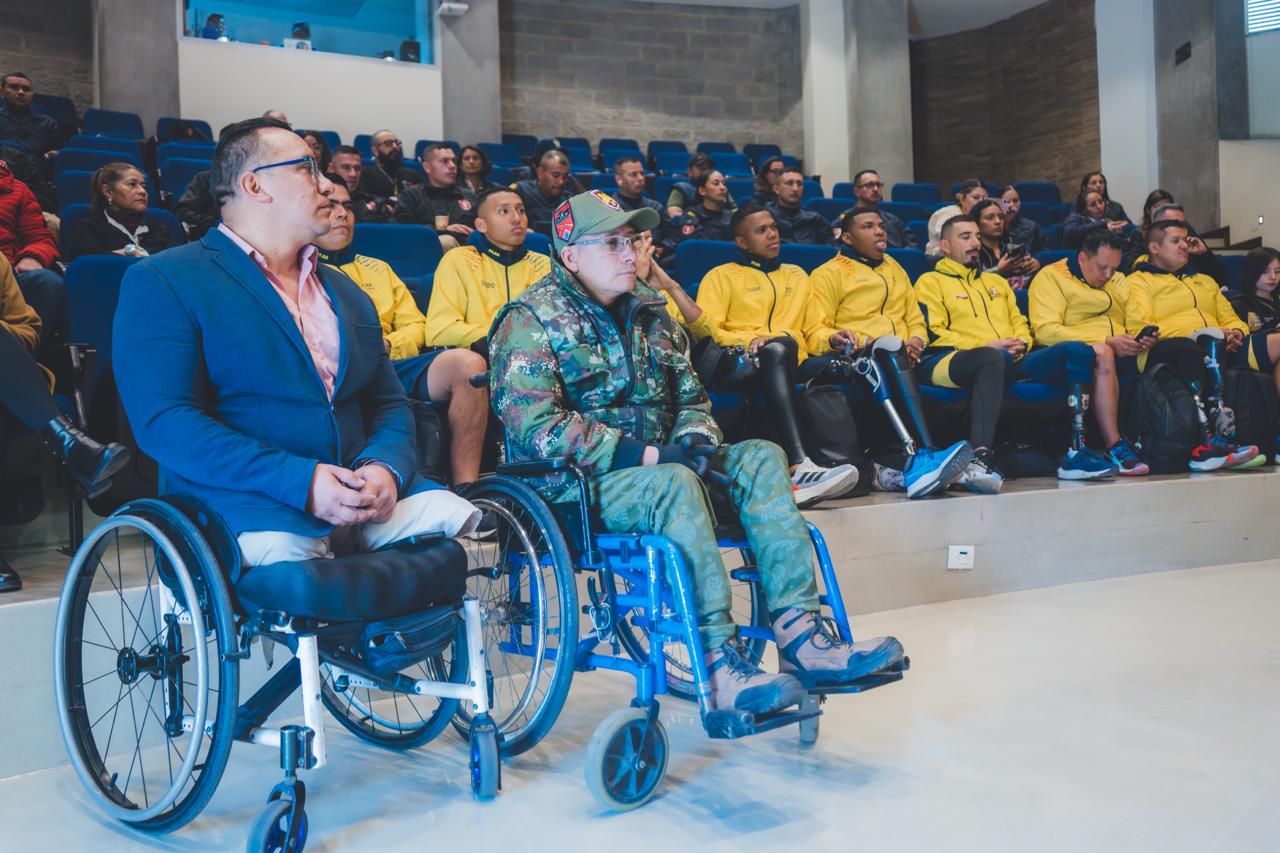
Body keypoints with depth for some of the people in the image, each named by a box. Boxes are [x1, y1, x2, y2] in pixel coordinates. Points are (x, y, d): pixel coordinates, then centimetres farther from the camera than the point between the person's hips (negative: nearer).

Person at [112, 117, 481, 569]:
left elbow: (390, 403, 19)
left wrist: (385, 467, -6)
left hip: (363, 494, 6)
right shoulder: (161, 281, 3)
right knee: (284, 550, -37)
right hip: (247, 504, -5)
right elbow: (162, 421, -10)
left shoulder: (345, 291, 24)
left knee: (459, 519, -20)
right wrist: (301, 481, -21)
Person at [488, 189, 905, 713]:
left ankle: (798, 634, -25)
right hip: (572, 488, -7)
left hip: (653, 469, 7)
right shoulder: (532, 320, -5)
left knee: (760, 458, -14)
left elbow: (691, 398, 20)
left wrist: (695, 436, -6)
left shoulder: (646, 311, 17)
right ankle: (717, 662, -36)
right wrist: (645, 454, -23)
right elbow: (534, 426, -18)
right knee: (676, 482, -35)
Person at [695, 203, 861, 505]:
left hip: (788, 364, 3)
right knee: (777, 350, -38)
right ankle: (799, 466, -56)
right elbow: (707, 330, 4)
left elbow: (808, 327, 19)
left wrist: (790, 343, -5)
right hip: (737, 366, -3)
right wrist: (750, 341, -13)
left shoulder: (796, 276, 32)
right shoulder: (721, 276, 20)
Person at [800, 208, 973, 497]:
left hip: (900, 359, 5)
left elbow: (915, 319, 28)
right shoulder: (828, 274, 12)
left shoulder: (895, 269, 32)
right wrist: (833, 340, -21)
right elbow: (814, 333, 2)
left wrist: (916, 339, 4)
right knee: (888, 346, -38)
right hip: (859, 356, -5)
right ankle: (920, 453, -52)